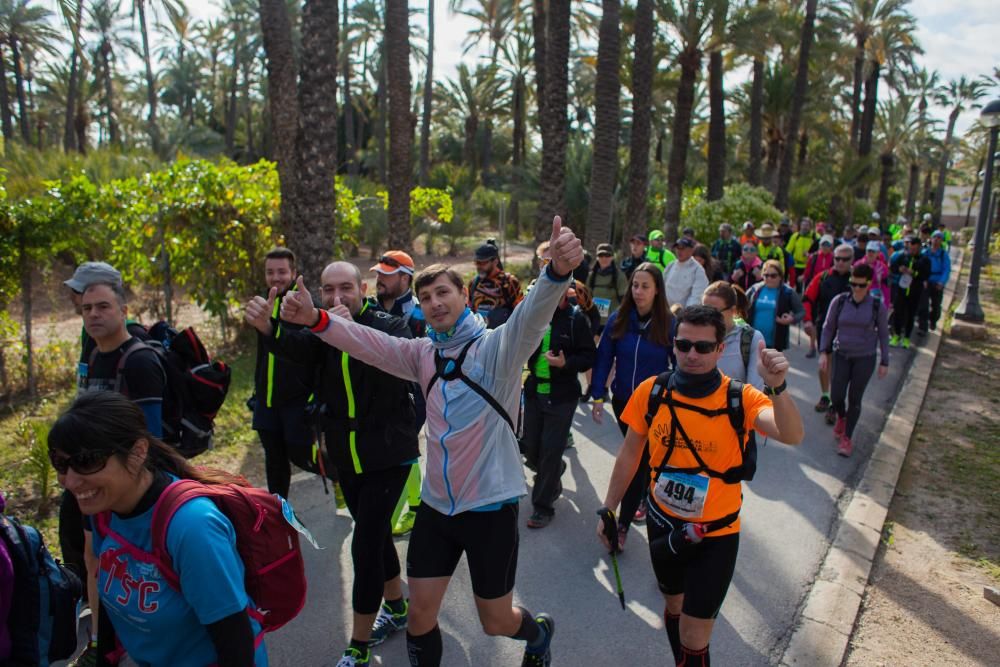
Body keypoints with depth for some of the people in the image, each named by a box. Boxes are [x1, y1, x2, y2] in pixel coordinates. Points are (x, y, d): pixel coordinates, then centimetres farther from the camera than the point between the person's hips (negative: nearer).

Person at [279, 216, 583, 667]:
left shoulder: (495, 348, -13)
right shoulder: (423, 354, 3)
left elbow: (530, 318, -32)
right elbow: (371, 343, -9)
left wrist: (556, 272, -53)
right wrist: (317, 319, -27)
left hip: (490, 504, -4)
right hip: (436, 504, 4)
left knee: (496, 622, 14)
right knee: (421, 615, 11)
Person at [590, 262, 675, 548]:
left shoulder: (669, 324, -14)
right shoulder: (618, 319, -8)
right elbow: (604, 358, -2)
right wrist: (598, 396, -5)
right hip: (623, 400, 3)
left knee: (638, 460, -3)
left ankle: (623, 524, 4)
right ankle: (645, 498, 45)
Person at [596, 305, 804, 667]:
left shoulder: (740, 399, -18)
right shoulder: (652, 392, -12)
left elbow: (791, 435, -35)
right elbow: (630, 453, 0)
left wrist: (777, 388, -52)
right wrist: (607, 510, 4)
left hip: (715, 534, -3)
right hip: (663, 525, 3)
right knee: (674, 605, 26)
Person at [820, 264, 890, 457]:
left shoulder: (877, 306, -7)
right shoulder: (839, 301, -6)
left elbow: (883, 334, 2)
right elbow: (828, 327, 3)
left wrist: (884, 362, 2)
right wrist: (824, 352, -2)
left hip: (865, 359, -1)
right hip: (841, 356, 1)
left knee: (854, 399, 2)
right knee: (836, 396, -1)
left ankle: (847, 438, 18)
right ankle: (841, 418, 35)